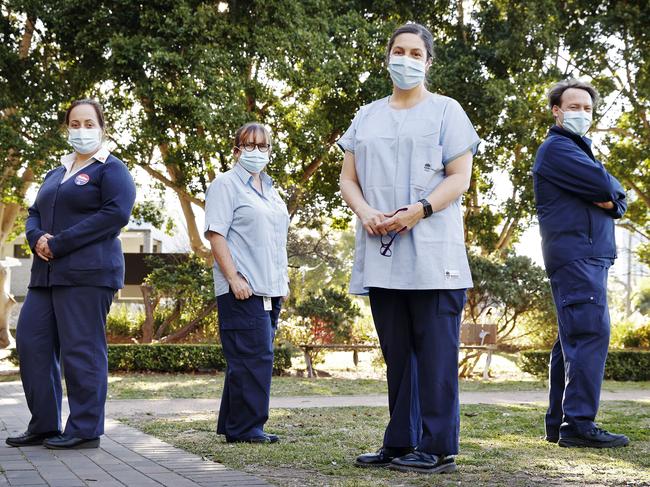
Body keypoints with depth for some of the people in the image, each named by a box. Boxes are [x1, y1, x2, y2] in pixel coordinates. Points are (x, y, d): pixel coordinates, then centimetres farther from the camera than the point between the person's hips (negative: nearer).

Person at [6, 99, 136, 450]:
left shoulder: (111, 169, 1)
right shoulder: (56, 174, 24)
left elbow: (116, 213, -13)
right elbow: (35, 214, 21)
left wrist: (59, 243, -15)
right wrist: (37, 238, -5)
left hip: (88, 273, -8)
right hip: (47, 273, 8)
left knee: (81, 348, -7)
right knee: (31, 342, 4)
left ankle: (85, 430, 0)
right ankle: (43, 425, 12)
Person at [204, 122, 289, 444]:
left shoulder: (270, 189, 21)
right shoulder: (226, 185, -3)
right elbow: (215, 234, -11)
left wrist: (283, 279, 19)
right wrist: (234, 278, -18)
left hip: (270, 289, 8)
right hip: (243, 289, -8)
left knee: (250, 358, 10)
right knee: (254, 356, -11)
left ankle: (233, 425, 17)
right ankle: (246, 428, -6)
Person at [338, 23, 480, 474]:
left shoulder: (446, 111, 6)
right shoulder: (367, 116, 19)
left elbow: (460, 177, -3)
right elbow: (348, 177, 15)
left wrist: (417, 211, -17)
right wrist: (366, 213, -6)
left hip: (432, 255, -5)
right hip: (381, 255, 5)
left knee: (436, 353, -5)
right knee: (397, 353, 8)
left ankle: (439, 448, -2)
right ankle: (400, 444, 13)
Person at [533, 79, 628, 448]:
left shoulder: (579, 149, 26)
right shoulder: (557, 148, -4)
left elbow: (619, 198, 15)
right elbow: (604, 183, -18)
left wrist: (612, 201, -6)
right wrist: (609, 190, 3)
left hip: (590, 256, 10)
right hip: (576, 254, -10)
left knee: (572, 339, 10)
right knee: (591, 333, -17)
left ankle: (559, 423, 13)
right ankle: (579, 423, -20)